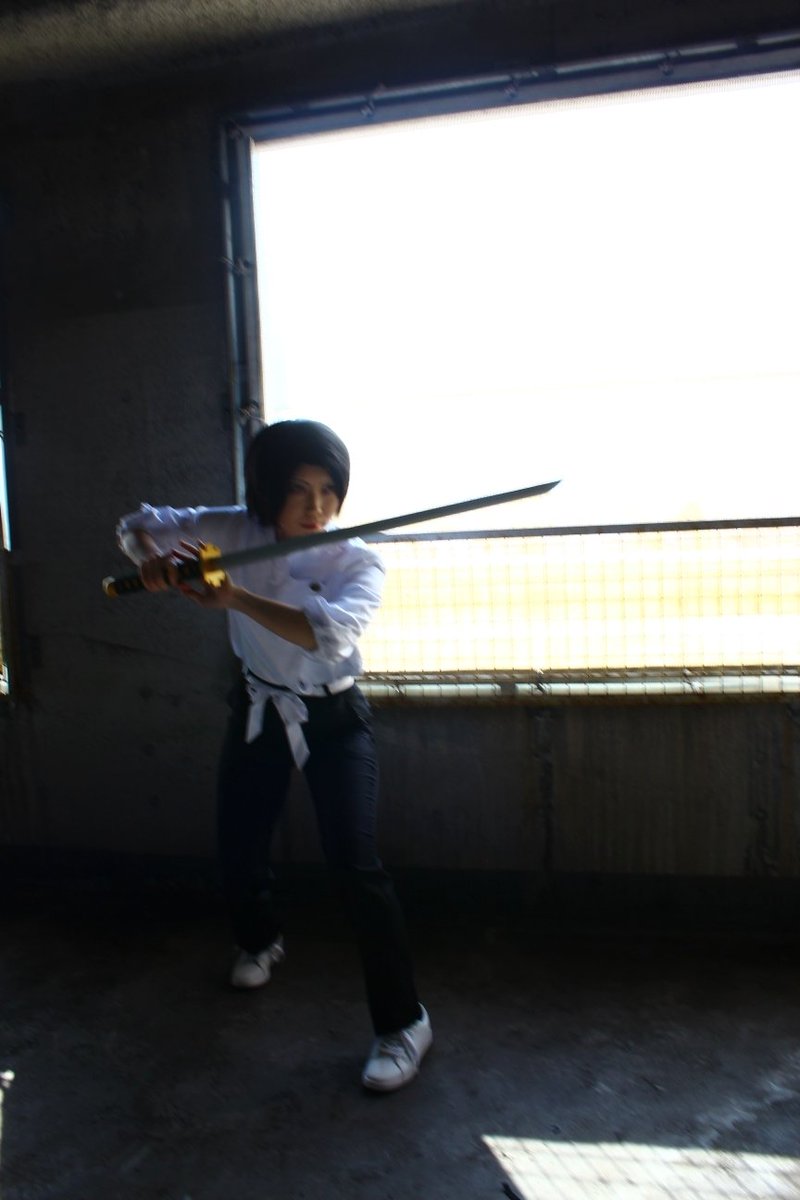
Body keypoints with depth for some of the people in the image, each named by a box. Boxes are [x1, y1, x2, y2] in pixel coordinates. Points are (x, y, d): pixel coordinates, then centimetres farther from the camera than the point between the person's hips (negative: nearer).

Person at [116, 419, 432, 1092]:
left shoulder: (358, 562, -17)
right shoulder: (238, 532, -9)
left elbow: (329, 633, -36)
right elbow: (139, 524, -5)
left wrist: (237, 598, -41)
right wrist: (151, 557, -28)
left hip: (334, 719, -4)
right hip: (260, 710, 4)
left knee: (355, 866, -15)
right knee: (238, 852, 14)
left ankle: (403, 1020, 2)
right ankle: (260, 941, 50)